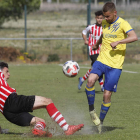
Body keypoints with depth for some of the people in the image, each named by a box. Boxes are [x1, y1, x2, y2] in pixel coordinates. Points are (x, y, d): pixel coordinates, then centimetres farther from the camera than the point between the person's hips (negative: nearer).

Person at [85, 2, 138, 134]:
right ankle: (91, 110, -8)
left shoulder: (122, 24, -9)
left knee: (107, 95, -4)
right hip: (101, 60, 4)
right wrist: (97, 44, 47)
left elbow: (134, 37, -25)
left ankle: (101, 121, 15)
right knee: (90, 80, -25)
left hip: (115, 65, -4)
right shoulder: (104, 23, 11)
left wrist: (118, 42, -32)